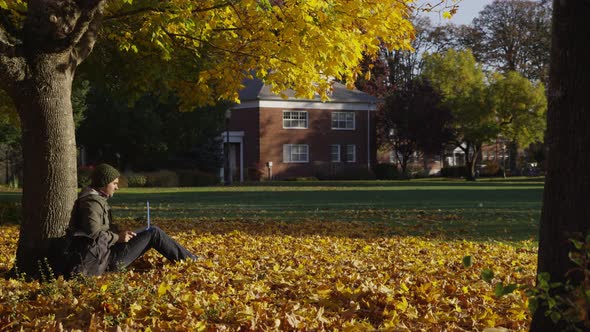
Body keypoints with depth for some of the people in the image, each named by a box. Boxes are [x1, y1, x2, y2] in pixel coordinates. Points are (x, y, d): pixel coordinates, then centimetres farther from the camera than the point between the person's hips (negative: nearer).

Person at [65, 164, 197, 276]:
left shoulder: (98, 199, 16)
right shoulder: (93, 202, -18)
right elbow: (94, 233, -26)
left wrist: (119, 232, 6)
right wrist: (118, 237, -14)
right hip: (108, 258, -10)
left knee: (152, 231, 18)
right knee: (154, 233, -8)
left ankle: (189, 258, 21)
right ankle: (190, 261, 1)